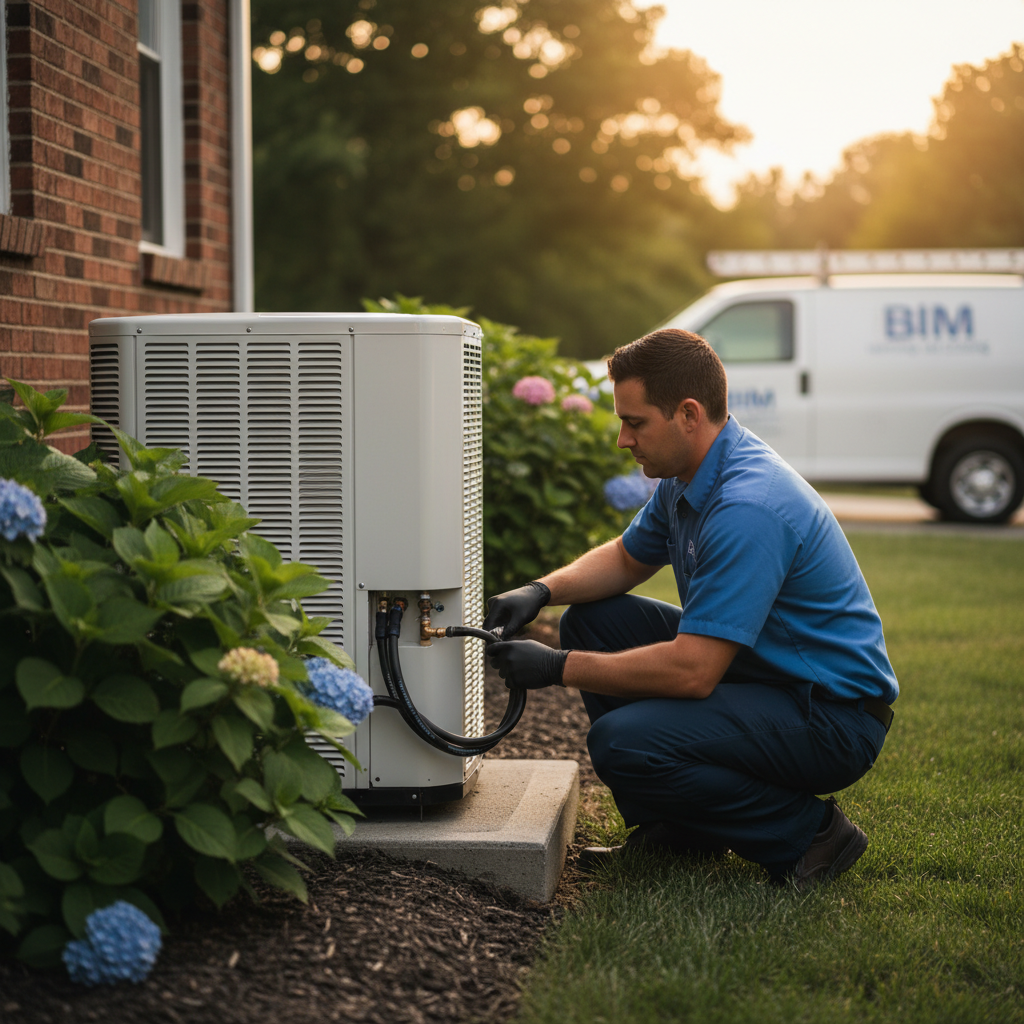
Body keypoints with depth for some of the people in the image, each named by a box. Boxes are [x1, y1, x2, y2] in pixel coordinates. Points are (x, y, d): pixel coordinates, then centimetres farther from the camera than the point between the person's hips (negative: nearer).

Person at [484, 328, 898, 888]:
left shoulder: (747, 506, -28)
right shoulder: (687, 476, 3)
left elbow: (692, 671, -31)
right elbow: (627, 558, 21)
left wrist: (558, 668, -22)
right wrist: (541, 590, 2)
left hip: (834, 715, -10)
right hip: (761, 672, 10)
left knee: (621, 742, -27)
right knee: (592, 621, 9)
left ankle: (806, 833, -8)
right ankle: (678, 829, 13)